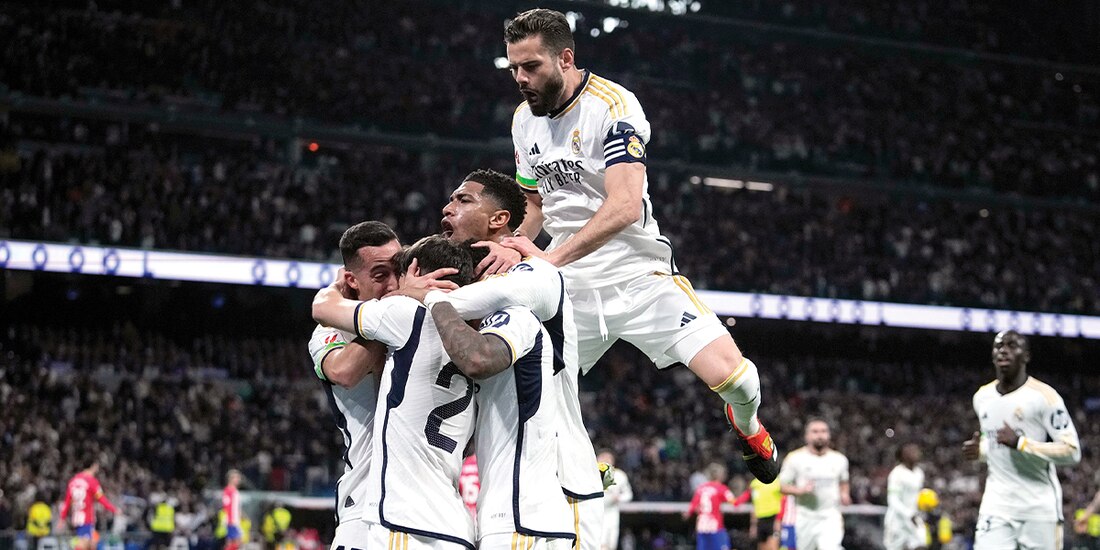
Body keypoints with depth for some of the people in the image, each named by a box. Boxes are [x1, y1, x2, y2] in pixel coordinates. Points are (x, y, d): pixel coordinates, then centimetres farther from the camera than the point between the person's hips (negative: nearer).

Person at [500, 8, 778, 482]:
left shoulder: (613, 105, -16)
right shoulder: (524, 120, 7)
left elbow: (626, 206, -28)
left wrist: (552, 257, -36)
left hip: (638, 274, -5)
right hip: (568, 285, 6)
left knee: (732, 376, -18)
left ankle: (746, 426, 19)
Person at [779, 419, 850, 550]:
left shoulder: (839, 459, 8)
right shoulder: (795, 458, -2)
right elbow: (782, 486, 0)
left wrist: (844, 494, 2)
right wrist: (801, 490, -18)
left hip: (831, 517, 0)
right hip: (806, 518, 0)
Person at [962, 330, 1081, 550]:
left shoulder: (1043, 396, -10)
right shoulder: (982, 397, 10)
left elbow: (1072, 451, -14)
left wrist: (1020, 443, -21)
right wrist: (979, 450, 5)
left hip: (1039, 505, -4)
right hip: (997, 504, 5)